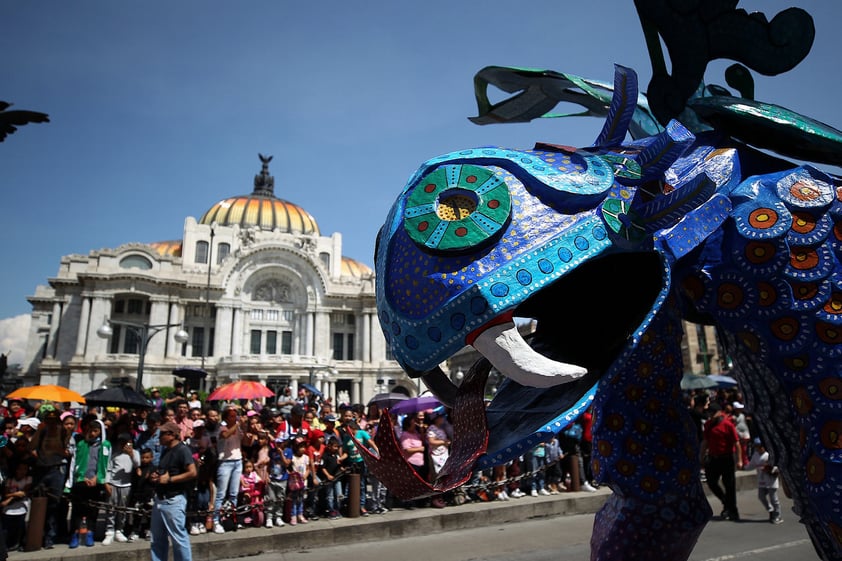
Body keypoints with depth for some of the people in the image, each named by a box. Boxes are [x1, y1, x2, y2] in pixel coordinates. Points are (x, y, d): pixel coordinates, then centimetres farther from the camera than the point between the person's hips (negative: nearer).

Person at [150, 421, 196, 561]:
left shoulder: (182, 450, -13)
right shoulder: (166, 451, 14)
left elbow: (192, 473, -21)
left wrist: (169, 479, -18)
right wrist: (156, 476, 7)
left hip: (174, 500, -9)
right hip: (159, 499, 9)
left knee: (178, 537, -2)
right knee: (158, 538, 15)